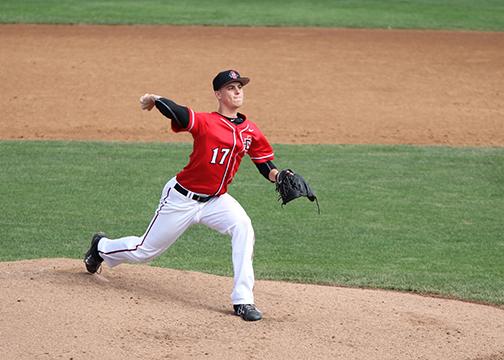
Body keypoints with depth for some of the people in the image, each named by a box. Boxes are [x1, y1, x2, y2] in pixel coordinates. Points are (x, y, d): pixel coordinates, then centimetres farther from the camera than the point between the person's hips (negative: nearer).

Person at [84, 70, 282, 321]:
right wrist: (154, 99, -45)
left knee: (242, 226, -27)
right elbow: (175, 112, -33)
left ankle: (243, 300, -22)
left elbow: (265, 165, 2)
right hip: (182, 198, -4)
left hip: (215, 200, 4)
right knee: (144, 251, 10)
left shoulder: (250, 131, -2)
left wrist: (278, 176, -15)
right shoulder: (205, 123, -19)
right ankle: (102, 246, 45)